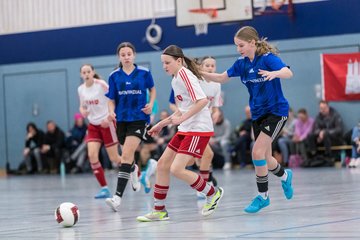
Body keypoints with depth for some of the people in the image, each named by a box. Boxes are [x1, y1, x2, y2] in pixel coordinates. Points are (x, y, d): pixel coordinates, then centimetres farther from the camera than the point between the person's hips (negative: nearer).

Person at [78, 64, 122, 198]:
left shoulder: (101, 84, -13)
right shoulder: (81, 89, 3)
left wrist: (108, 118, -23)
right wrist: (83, 111, -7)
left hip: (107, 123, -5)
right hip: (93, 125, 5)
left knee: (114, 158, -1)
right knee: (92, 155, -13)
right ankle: (104, 188, -6)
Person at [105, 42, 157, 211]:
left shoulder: (144, 73, -2)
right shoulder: (114, 76, 2)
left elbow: (152, 90, 14)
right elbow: (112, 100, 7)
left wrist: (151, 104, -3)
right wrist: (111, 112, -13)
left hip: (139, 119, -3)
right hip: (122, 119, 3)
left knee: (126, 155, -18)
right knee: (127, 155, 17)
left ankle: (118, 197, -23)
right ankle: (134, 171, 56)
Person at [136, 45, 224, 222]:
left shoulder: (184, 73, -11)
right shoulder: (175, 80, 17)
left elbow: (202, 100, -22)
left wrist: (181, 119, -24)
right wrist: (161, 124, 24)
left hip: (198, 129, -10)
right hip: (185, 129, 10)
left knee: (177, 169, -15)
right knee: (162, 165, 6)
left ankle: (212, 193, 4)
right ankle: (159, 210, 13)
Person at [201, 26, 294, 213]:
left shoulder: (268, 58, -17)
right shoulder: (241, 64, 2)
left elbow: (288, 73, -33)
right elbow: (221, 78, 11)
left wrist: (274, 73, -55)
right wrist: (200, 73, -4)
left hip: (276, 111, -7)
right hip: (258, 114, 7)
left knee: (257, 152, -18)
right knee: (264, 159, 11)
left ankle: (262, 196, -3)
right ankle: (285, 175, 43)